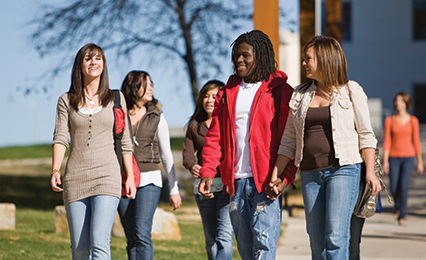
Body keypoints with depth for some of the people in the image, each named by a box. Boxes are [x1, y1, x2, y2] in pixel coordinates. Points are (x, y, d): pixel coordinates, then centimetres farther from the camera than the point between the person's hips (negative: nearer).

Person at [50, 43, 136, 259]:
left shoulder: (115, 99, 9)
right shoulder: (66, 101, 10)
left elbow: (125, 141, 11)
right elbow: (60, 138, 2)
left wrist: (130, 177, 6)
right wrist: (55, 171, -13)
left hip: (107, 178, -2)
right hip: (75, 179, 2)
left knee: (99, 242, -17)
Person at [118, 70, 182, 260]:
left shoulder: (156, 117, 6)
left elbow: (166, 155, 10)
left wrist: (174, 189, 8)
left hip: (149, 181, -2)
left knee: (142, 233, -17)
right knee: (131, 239, 4)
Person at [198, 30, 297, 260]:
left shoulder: (280, 91, 0)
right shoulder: (227, 93, 15)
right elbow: (215, 137, 13)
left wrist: (284, 176, -16)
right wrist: (207, 172, -1)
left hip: (266, 180, -5)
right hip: (236, 182, 5)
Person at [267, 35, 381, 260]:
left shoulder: (351, 91, 2)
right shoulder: (300, 95, 13)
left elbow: (366, 135, 2)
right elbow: (289, 140, 16)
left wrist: (370, 172, -8)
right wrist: (275, 174, 9)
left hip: (343, 170, -4)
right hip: (310, 173, 5)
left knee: (336, 235, -16)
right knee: (316, 240, 4)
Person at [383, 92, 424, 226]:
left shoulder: (413, 121, 3)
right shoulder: (389, 120, 3)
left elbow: (416, 141, 7)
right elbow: (387, 142, 1)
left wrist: (420, 161, 7)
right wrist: (385, 161, -5)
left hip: (408, 157, -1)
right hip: (394, 157, 1)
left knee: (404, 186, -14)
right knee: (394, 188, -1)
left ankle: (402, 216, -5)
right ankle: (398, 206, 31)